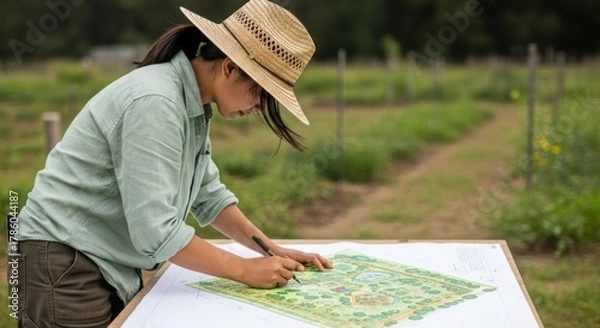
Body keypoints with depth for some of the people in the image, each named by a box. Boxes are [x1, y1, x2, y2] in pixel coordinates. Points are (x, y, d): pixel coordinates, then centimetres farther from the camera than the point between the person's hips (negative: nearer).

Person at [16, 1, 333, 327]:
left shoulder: (191, 103, 3)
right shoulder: (154, 102, -25)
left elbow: (208, 196, 10)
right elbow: (156, 231, -28)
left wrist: (272, 249, 1)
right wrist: (245, 269, -18)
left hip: (113, 267, 9)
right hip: (66, 264, -9)